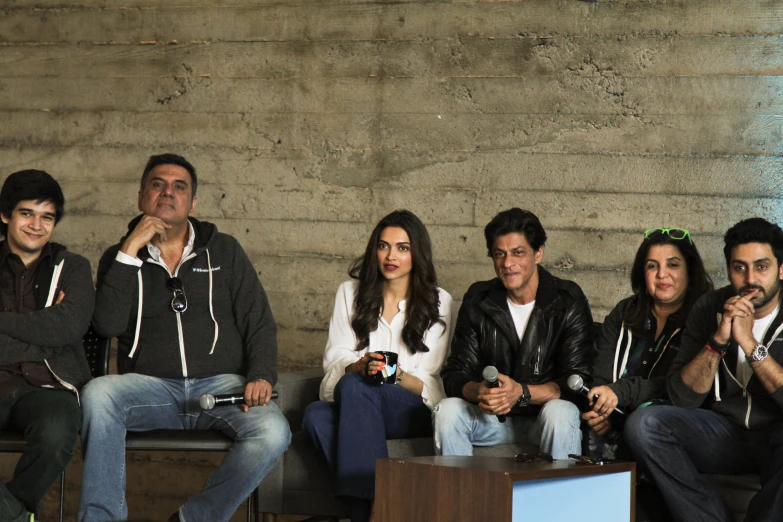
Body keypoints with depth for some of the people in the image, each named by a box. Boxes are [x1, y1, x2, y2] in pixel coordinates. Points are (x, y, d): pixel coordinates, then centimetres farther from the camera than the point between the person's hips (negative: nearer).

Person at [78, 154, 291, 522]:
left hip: (221, 383, 0)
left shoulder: (224, 251, 16)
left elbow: (259, 324, 11)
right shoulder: (120, 257, 13)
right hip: (150, 387, 0)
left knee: (273, 432, -31)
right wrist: (131, 250, -7)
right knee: (97, 394, -34)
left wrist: (261, 376, -8)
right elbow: (108, 325, -5)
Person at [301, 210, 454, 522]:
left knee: (354, 388, -35)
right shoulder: (351, 293, 16)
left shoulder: (439, 303, 9)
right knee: (315, 415, -34)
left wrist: (400, 376, -17)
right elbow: (334, 359, 6)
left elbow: (435, 387, 5)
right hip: (350, 405, 2)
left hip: (411, 413, -2)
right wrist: (359, 367, -18)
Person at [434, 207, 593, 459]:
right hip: (491, 418, 3)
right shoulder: (478, 300, 4)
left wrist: (522, 393, -29)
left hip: (546, 417, -3)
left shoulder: (568, 301, -7)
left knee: (560, 412, -35)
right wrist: (478, 392, -25)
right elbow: (454, 374, -1)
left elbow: (578, 381, -14)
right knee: (447, 410, -24)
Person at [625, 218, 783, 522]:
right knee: (643, 424, -22)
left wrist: (749, 342, -22)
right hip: (725, 431, 4)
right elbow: (682, 397, -4)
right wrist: (718, 340, -17)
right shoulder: (710, 308, 3)